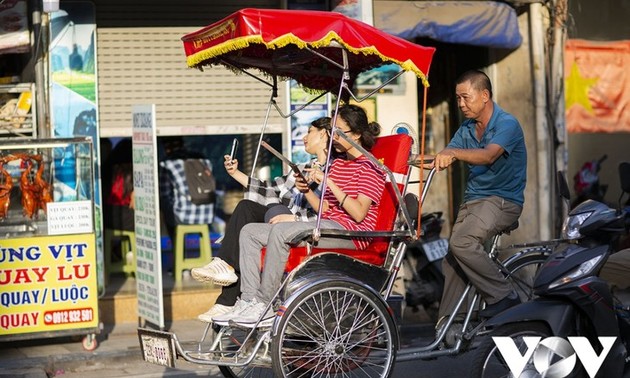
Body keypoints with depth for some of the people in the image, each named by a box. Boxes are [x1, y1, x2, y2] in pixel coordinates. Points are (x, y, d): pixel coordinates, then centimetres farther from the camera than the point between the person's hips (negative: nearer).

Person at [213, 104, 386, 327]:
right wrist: (306, 190, 1)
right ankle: (248, 301, -15)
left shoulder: (369, 166, -4)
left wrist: (329, 182, -18)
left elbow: (359, 214, -16)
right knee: (250, 232, -2)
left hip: (351, 232, -10)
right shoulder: (338, 163, 23)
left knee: (281, 231, -32)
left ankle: (265, 307, -26)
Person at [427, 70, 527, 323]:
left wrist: (452, 152, -45)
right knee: (452, 259, 2)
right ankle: (446, 322, 10)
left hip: (502, 200, -8)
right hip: (473, 198, 8)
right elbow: (442, 160, 5)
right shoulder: (467, 129, 13)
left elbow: (489, 155, -30)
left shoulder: (507, 124, -11)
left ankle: (504, 296, -17)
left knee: (461, 243, -27)